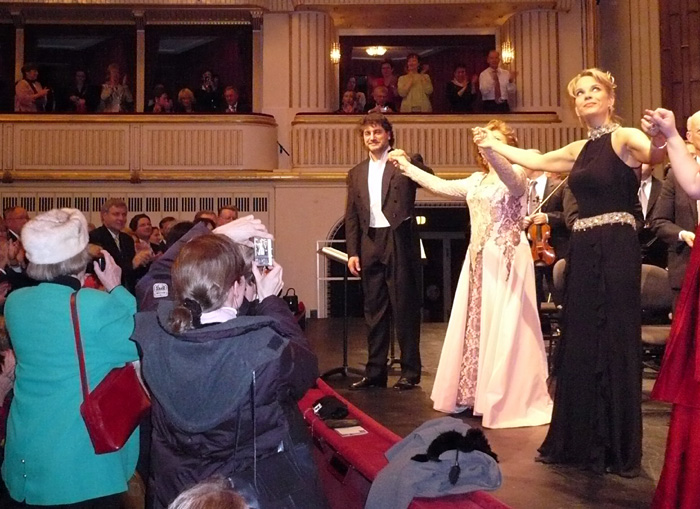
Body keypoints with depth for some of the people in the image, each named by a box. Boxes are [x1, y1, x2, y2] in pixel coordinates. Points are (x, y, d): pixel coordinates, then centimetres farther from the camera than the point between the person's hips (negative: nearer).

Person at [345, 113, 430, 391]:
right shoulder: (356, 173, 14)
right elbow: (351, 216, 13)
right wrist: (352, 252, 6)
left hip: (399, 243, -4)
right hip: (370, 246, 5)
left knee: (404, 308, 1)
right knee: (374, 310, 9)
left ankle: (410, 371, 10)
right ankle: (374, 372, 17)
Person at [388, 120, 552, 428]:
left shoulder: (517, 175, -6)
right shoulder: (477, 180, 16)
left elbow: (511, 180, -29)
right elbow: (441, 186, 16)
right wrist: (406, 167, 15)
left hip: (507, 260, -7)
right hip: (479, 260, 7)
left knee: (503, 327, -6)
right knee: (476, 324, 9)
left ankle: (509, 401, 2)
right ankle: (474, 394, 18)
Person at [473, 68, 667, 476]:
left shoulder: (624, 138, -5)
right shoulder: (580, 150, 16)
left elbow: (657, 153, -26)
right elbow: (534, 160, 29)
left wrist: (665, 136, -48)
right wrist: (493, 145, 33)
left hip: (616, 251, -7)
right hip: (583, 252, 7)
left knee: (615, 344, -1)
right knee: (581, 345, 10)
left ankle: (621, 450, 12)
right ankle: (582, 442, 23)